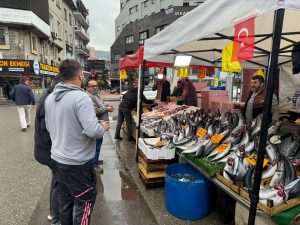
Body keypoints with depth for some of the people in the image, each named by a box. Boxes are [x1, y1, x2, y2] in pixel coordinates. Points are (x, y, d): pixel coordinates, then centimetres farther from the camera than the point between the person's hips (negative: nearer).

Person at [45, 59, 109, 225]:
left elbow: (49, 127, 14)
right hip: (76, 162, -8)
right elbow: (92, 131, -27)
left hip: (57, 158, 8)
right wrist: (103, 127, -7)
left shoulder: (50, 98, 4)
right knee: (84, 201, 10)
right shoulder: (81, 97, -22)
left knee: (65, 199, 23)